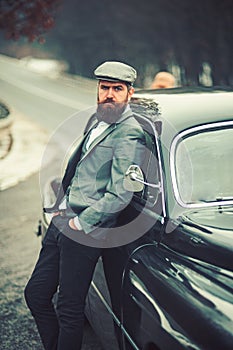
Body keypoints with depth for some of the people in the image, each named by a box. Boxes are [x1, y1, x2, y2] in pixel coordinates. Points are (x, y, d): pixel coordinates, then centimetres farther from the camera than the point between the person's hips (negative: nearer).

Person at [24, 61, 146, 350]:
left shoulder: (130, 134, -14)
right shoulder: (95, 121, 13)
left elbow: (120, 196, -20)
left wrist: (80, 222, -14)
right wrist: (61, 204, 15)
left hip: (86, 232, -9)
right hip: (62, 220, 9)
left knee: (69, 309, 1)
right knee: (35, 294, 16)